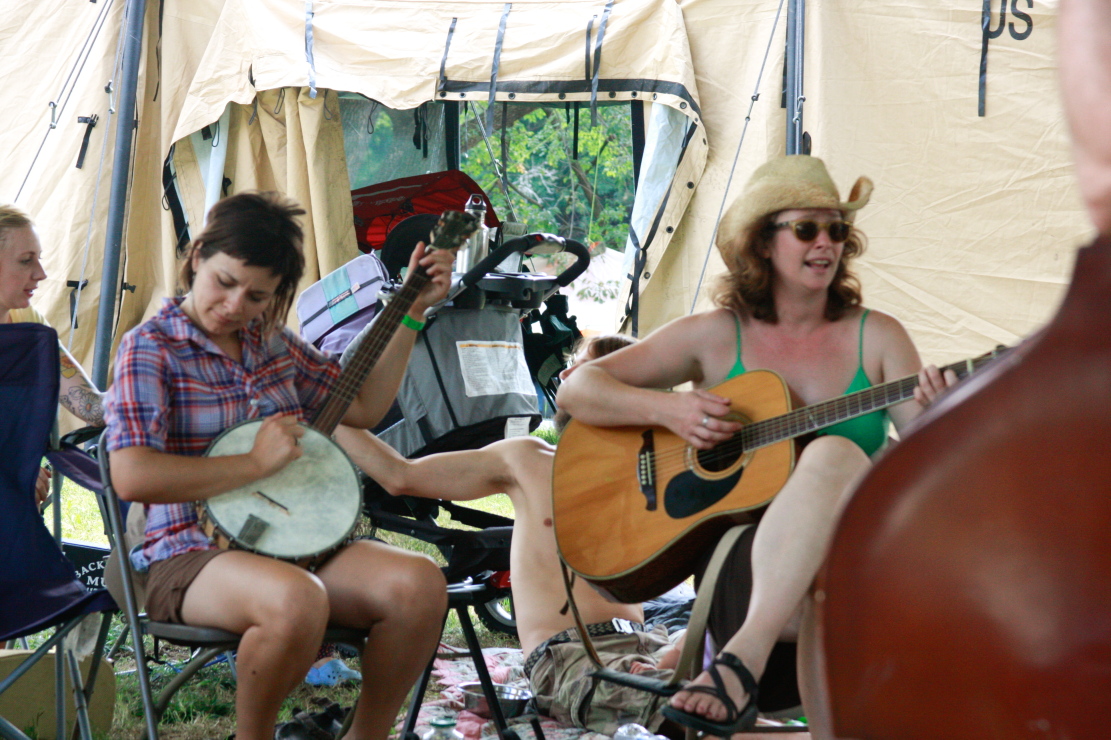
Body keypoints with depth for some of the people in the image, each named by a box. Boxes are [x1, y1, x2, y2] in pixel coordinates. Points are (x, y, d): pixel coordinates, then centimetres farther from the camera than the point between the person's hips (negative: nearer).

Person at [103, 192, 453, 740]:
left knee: (420, 584, -22)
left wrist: (414, 310, 18)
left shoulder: (271, 342, 14)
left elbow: (362, 407, 24)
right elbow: (131, 476, -20)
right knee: (297, 600, -39)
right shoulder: (150, 348, -6)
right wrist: (255, 463, -16)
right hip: (193, 557, -6)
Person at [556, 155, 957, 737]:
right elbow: (576, 389, 4)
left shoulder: (876, 337, 9)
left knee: (835, 454, -33)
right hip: (741, 555, -1)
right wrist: (667, 409, -14)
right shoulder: (715, 337, 7)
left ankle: (743, 657, -43)